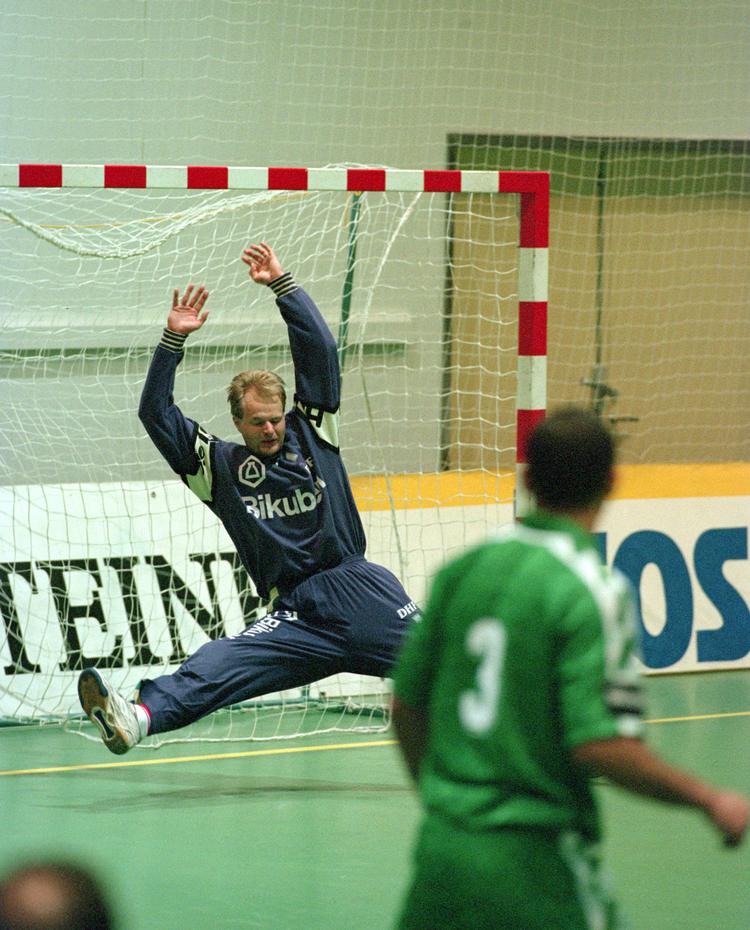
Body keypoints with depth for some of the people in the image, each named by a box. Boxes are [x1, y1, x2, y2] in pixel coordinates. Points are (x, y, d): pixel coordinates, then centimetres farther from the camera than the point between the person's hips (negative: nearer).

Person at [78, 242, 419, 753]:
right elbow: (157, 414, 6)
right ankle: (139, 717, -47)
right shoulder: (220, 465, 11)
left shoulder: (310, 432, 11)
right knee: (215, 667, -24)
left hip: (359, 592, 1)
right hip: (295, 615, -1)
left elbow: (320, 351, 4)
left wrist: (284, 284, -2)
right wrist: (174, 340, -3)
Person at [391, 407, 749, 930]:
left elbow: (407, 706, 12)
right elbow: (598, 746, -20)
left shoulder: (463, 569, 5)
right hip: (530, 857, -6)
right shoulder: (595, 592, -14)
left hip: (442, 845, 6)